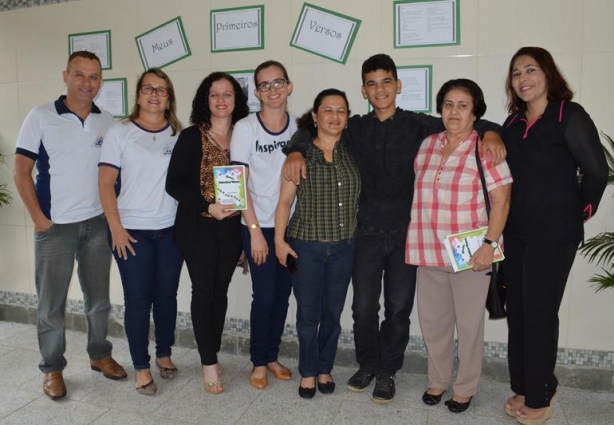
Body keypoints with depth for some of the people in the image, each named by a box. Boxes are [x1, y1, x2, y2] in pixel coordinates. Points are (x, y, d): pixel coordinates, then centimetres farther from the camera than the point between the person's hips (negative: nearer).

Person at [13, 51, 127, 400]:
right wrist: (40, 219, -9)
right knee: (52, 302, 7)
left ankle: (100, 354, 31)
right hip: (55, 226, -2)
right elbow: (21, 172, -4)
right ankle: (52, 368, 23)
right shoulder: (41, 117, -4)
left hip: (98, 224, 3)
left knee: (99, 297, 13)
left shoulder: (108, 123, 4)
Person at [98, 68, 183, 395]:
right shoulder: (119, 132, -1)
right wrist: (115, 227, -10)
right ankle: (141, 367, 18)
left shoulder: (179, 135, 5)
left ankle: (164, 354, 31)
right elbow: (105, 183, -4)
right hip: (132, 230, -2)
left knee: (166, 295, 11)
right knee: (138, 300, 4)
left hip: (171, 229, 2)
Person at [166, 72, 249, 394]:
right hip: (198, 226, -3)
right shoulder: (191, 137, -4)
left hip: (231, 226, 3)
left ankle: (212, 355, 27)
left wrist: (240, 207, -7)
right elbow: (174, 184, -8)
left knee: (220, 291, 11)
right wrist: (208, 207, -17)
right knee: (203, 290, 2)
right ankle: (209, 363, 13)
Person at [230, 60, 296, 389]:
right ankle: (258, 363, 21)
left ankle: (272, 356, 29)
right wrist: (255, 231, -12)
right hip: (259, 226, -3)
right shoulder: (245, 128, -7)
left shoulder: (298, 127, 3)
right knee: (264, 296, 0)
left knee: (282, 294, 11)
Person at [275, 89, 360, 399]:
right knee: (308, 313, 5)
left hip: (344, 248, 2)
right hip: (305, 246, -2)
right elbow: (284, 201, -1)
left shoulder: (352, 153, 5)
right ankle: (308, 372, 25)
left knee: (333, 313, 11)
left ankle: (325, 369, 31)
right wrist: (279, 239, -7)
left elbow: (361, 198, 10)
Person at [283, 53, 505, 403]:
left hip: (406, 233, -1)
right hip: (368, 232, 1)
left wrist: (490, 132, -17)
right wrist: (296, 151, -11)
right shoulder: (356, 128, 6)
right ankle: (367, 365, 31)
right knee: (364, 306, 7)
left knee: (399, 308, 8)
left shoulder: (418, 124, 1)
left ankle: (387, 371, 28)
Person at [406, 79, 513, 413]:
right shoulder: (427, 145, 9)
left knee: (468, 322, 10)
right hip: (428, 251, 5)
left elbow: (501, 200, -9)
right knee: (432, 320, 14)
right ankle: (437, 381, 34)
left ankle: (465, 388, 28)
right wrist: (416, 241, 11)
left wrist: (489, 244, -17)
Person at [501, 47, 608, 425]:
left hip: (554, 234, -6)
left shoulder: (569, 115, -9)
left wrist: (581, 212, -1)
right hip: (516, 233, 6)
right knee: (517, 311, 11)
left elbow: (597, 171, -10)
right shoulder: (513, 122, 10)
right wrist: (503, 221, 7)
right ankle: (524, 387, 27)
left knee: (539, 313, 0)